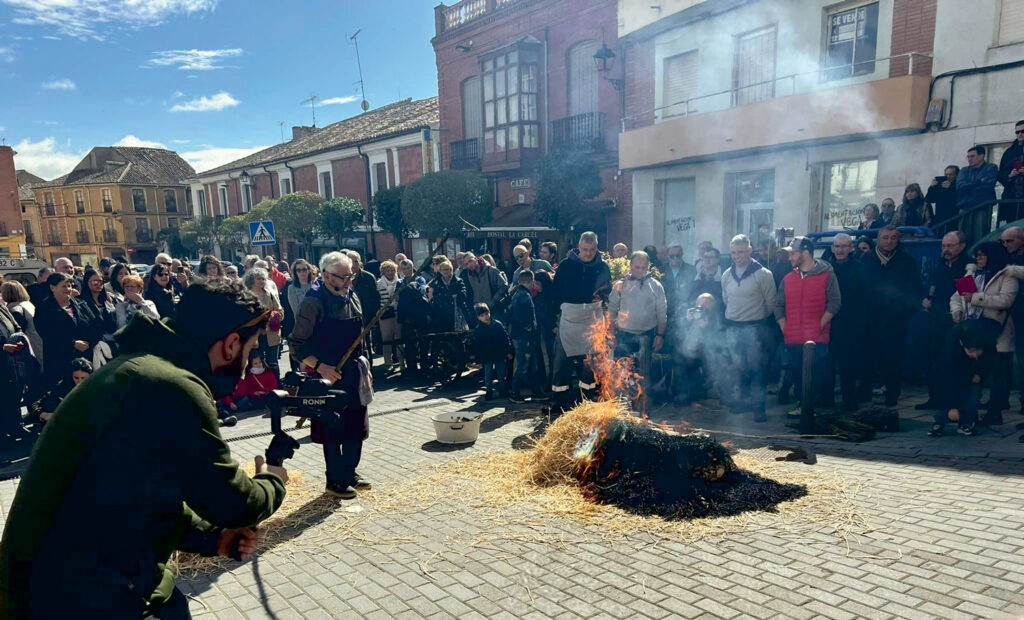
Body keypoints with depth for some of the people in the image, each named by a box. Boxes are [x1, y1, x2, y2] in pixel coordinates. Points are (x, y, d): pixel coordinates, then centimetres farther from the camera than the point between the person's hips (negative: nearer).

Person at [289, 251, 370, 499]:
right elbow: (296, 344, -14)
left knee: (356, 426, 14)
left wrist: (364, 366, 14)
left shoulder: (351, 296, 7)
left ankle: (350, 473, 31)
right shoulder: (313, 302, -15)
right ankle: (335, 481, 19)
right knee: (332, 430, 3)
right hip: (329, 375, -7)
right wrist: (320, 366, -23)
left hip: (354, 372, 7)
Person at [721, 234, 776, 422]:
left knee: (756, 369, -4)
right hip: (732, 327, 4)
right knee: (737, 368, 9)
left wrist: (757, 318, 6)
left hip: (755, 327, -4)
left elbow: (771, 303, -2)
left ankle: (758, 406, 3)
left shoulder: (763, 274, -7)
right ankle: (739, 400, 19)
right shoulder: (726, 275, 8)